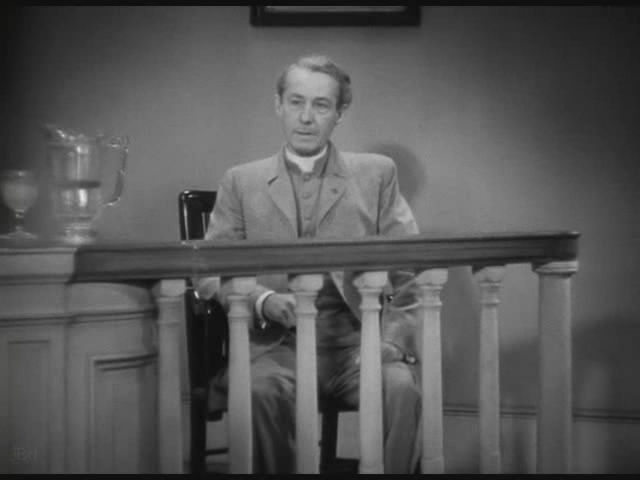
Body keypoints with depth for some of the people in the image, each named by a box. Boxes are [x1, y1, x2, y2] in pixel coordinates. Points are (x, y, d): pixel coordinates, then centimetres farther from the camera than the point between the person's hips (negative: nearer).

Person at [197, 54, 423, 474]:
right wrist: (263, 301, -12)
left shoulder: (376, 174, 14)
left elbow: (411, 268, 7)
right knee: (260, 390, -33)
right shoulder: (241, 182, 15)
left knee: (402, 387, -30)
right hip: (274, 345, 0)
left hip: (354, 344, 1)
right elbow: (210, 271, 8)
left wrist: (394, 340, -9)